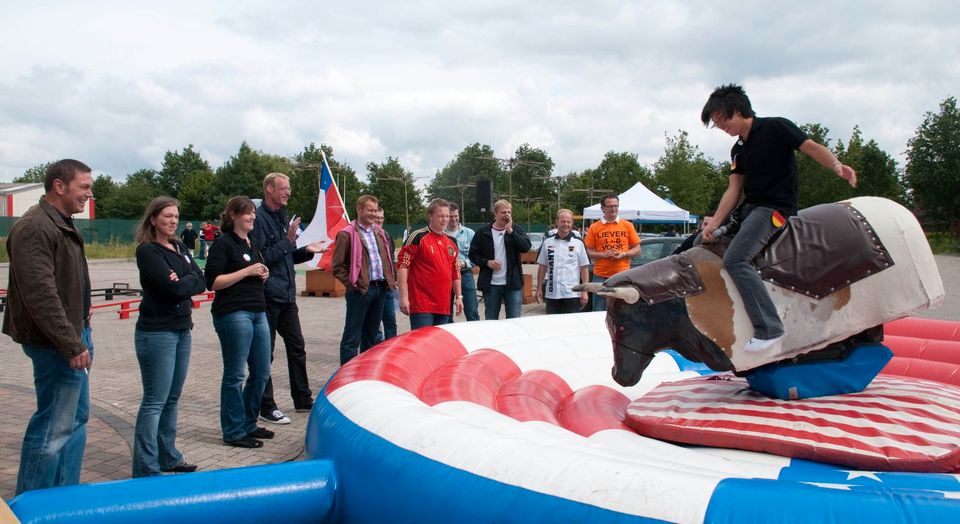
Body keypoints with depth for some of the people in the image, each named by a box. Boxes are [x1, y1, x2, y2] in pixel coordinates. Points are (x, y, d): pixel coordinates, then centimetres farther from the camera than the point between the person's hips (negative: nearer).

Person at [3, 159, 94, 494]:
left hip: (73, 334, 11)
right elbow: (40, 294, -25)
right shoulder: (35, 228, -17)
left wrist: (81, 334, 17)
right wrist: (72, 344, -24)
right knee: (54, 426, -4)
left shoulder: (62, 225, 15)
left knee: (75, 418, 16)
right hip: (55, 341, -11)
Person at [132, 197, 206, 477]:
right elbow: (172, 287, -21)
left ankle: (168, 458, 26)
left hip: (182, 329, 8)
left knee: (172, 399, 15)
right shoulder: (147, 251, -11)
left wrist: (182, 281, -14)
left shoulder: (181, 248, 13)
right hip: (157, 332, -8)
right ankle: (146, 469, 1)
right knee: (155, 401, -5)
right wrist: (189, 281, -3)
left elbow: (200, 282, 4)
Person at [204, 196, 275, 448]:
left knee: (261, 372, 12)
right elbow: (213, 282, -14)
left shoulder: (253, 243, 17)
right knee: (235, 375, -1)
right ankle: (234, 432, 10)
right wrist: (247, 271, -16)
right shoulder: (223, 243, -8)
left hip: (257, 312, 9)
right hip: (233, 313, -9)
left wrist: (264, 275, 7)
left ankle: (248, 424, 27)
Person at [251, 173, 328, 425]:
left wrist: (307, 251, 5)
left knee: (297, 347, 14)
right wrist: (288, 240, -20)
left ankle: (303, 399, 26)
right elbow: (262, 257, -19)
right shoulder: (259, 219, -13)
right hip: (268, 296, -9)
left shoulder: (283, 218, 15)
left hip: (287, 295, 9)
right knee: (265, 353, 1)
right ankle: (266, 407, 11)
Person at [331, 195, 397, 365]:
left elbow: (389, 259, 25)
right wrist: (353, 284, -12)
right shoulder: (347, 234, -7)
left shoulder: (379, 233, 15)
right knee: (352, 338, -3)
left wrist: (392, 279, 12)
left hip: (380, 288, 7)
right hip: (361, 291, -7)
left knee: (371, 334, 16)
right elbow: (337, 267, -9)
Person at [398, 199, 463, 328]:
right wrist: (403, 297, -15)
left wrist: (459, 297, 16)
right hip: (421, 306, -7)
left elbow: (455, 271, 22)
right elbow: (402, 266, -10)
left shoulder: (451, 241, 15)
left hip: (444, 306, 7)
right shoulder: (418, 237, -6)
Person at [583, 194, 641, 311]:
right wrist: (605, 254, -13)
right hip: (601, 276, -1)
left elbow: (637, 250, 10)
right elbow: (588, 252, 3)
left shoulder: (627, 225, 8)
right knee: (599, 313, 2)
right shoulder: (594, 227, 4)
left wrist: (623, 254, -8)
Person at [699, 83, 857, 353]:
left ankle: (769, 329, -25)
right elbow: (733, 190, 8)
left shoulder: (775, 128, -6)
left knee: (735, 259, -27)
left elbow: (813, 148, -13)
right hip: (749, 208, 9)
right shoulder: (738, 150, 14)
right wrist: (713, 224, -5)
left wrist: (837, 165, -33)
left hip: (775, 208, -9)